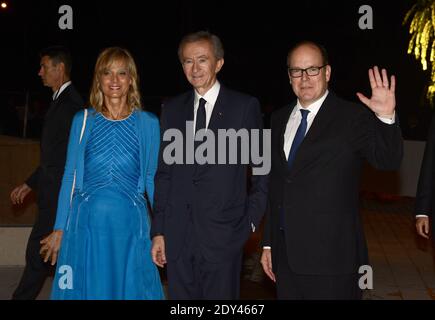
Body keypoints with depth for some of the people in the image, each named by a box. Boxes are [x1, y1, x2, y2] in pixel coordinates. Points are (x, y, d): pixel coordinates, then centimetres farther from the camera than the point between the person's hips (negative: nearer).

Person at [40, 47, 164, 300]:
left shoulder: (148, 123, 4)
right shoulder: (82, 120, 6)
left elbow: (153, 179, 7)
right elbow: (70, 176, 8)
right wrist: (59, 229, 6)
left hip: (131, 225, -1)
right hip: (86, 224, 1)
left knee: (130, 289, 8)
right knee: (85, 289, 9)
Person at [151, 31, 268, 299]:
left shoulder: (246, 106, -1)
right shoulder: (172, 109, 9)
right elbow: (164, 173, 10)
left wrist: (251, 219, -1)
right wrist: (158, 230, 7)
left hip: (223, 235, -3)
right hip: (178, 235, 3)